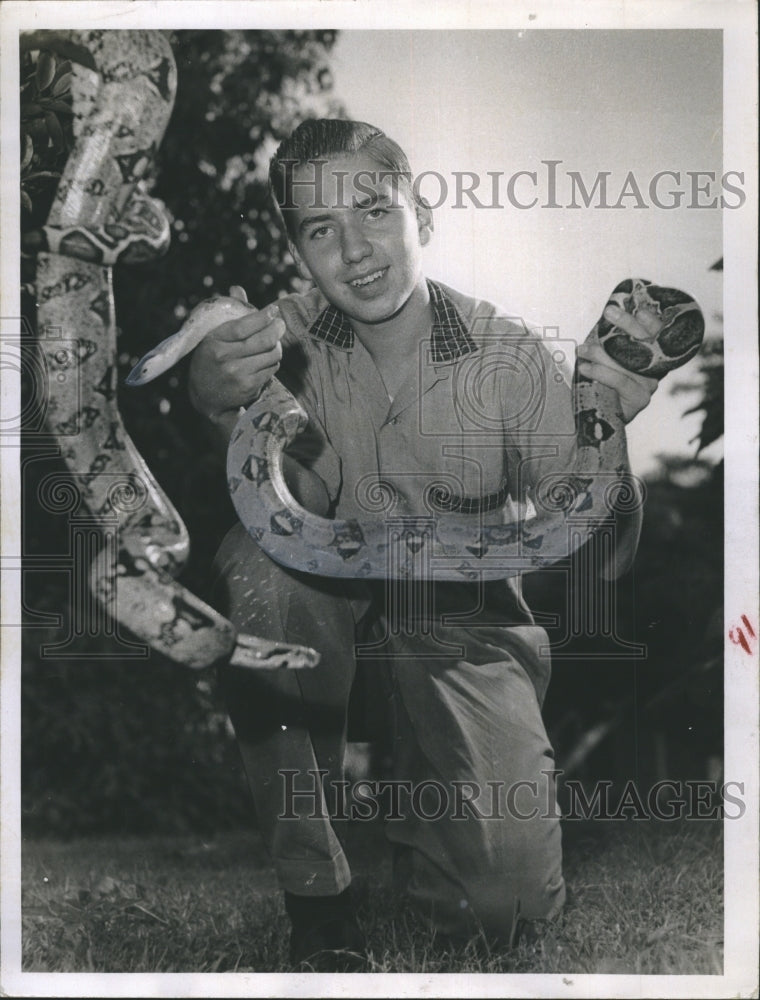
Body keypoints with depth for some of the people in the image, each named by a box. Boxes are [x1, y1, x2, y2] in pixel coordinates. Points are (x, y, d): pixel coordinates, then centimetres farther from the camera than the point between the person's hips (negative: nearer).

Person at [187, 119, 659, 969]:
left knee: (509, 892, -17)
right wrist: (217, 392, -51)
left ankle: (419, 777, 22)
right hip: (329, 600, 1)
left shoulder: (508, 360, -12)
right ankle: (313, 887, -18)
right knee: (260, 561, -34)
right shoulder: (291, 336, -8)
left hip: (463, 620, 0)